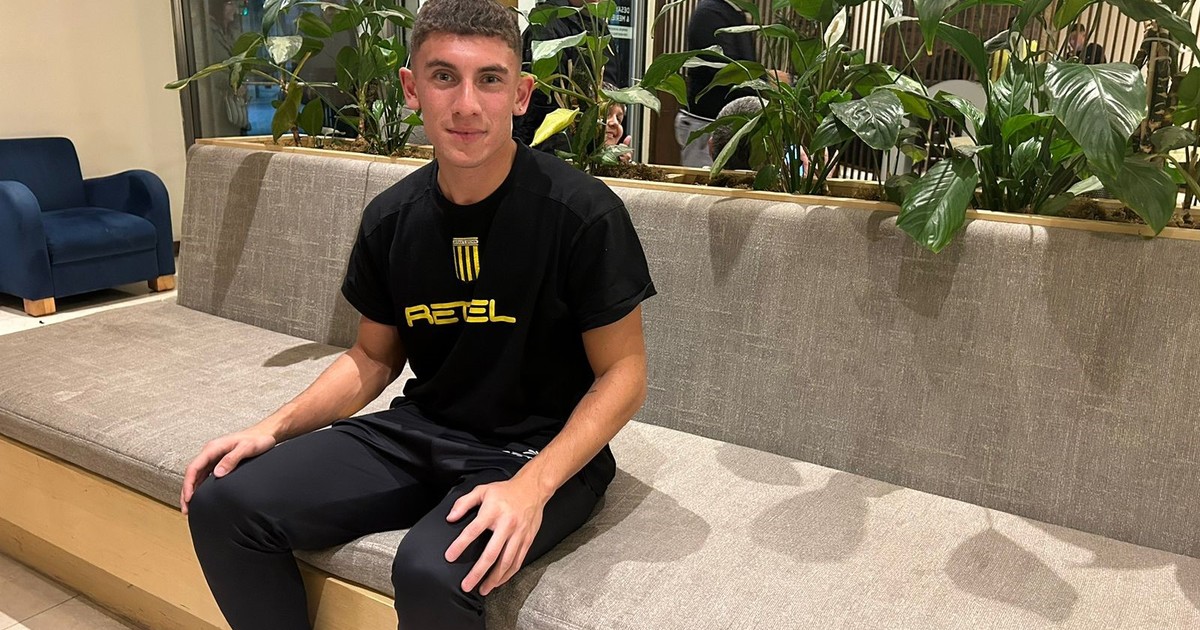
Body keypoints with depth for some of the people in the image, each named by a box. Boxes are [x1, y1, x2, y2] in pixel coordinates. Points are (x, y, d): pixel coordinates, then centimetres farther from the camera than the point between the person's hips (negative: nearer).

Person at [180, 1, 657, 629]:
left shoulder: (582, 212, -15)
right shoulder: (391, 218, 1)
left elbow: (622, 372, -11)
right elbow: (373, 358, 12)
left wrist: (533, 484, -24)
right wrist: (276, 425, -3)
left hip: (542, 451, -5)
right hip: (421, 431, 5)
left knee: (431, 571, -33)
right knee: (221, 502, -7)